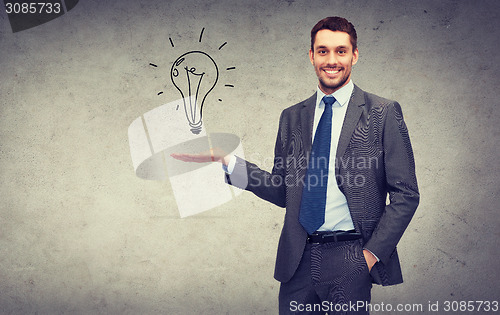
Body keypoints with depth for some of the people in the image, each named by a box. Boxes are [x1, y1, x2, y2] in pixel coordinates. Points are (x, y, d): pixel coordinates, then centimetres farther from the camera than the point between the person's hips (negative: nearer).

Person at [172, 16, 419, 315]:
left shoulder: (384, 113, -1)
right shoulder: (292, 117, 11)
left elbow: (406, 194, -2)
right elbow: (282, 192, 12)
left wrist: (373, 252, -8)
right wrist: (227, 161, 3)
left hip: (351, 263, -3)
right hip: (298, 260, 3)